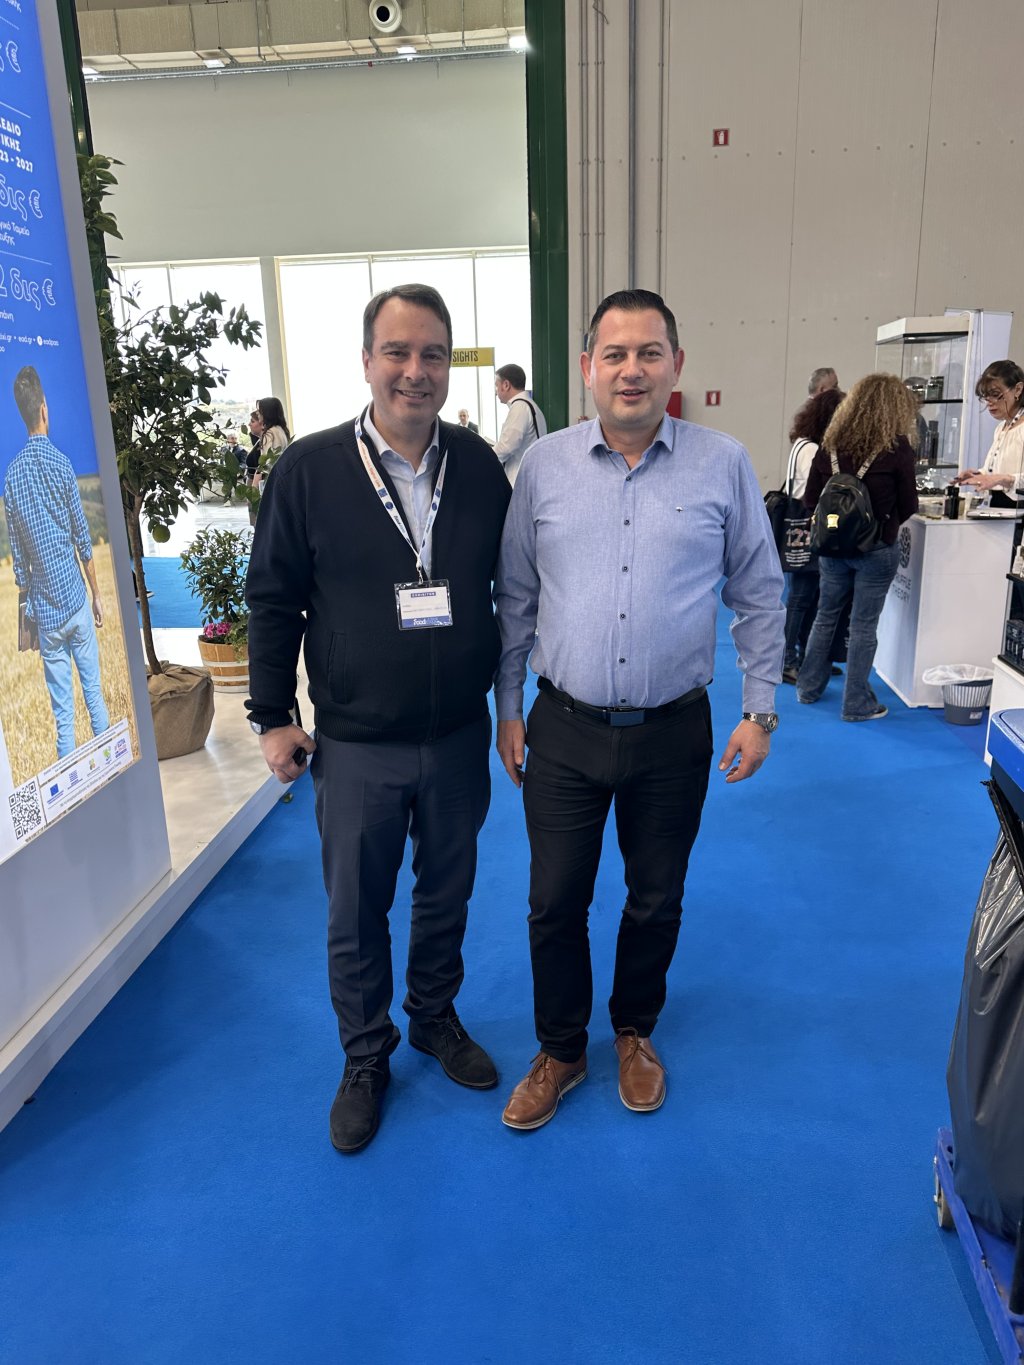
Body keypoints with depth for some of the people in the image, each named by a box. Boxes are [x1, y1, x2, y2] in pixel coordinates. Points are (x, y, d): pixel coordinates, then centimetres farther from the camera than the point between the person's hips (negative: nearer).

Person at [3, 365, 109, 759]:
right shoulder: (60, 463, -8)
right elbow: (84, 540, -5)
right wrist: (97, 594, 5)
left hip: (44, 609, 2)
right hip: (75, 598, -2)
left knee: (62, 709, 6)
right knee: (93, 691, 8)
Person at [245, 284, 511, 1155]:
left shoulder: (480, 465, -2)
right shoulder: (309, 469, -9)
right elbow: (274, 599, -3)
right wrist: (272, 715, -2)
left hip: (459, 737, 2)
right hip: (356, 746, -2)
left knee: (448, 892, 19)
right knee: (355, 914, 13)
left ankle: (435, 1017, 45)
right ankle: (366, 1058, 36)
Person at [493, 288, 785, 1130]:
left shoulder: (724, 465, -3)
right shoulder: (544, 466, 0)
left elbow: (760, 597, 3)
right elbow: (514, 598, 5)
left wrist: (760, 711, 1)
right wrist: (508, 707, 5)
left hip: (674, 732, 0)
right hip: (564, 730, 1)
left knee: (656, 901, 16)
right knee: (554, 904, 10)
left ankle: (635, 1034, 42)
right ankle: (561, 1051, 34)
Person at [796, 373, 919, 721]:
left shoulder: (831, 443, -1)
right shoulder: (897, 447, -11)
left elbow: (810, 500, 2)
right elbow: (908, 506, -3)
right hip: (876, 548, -4)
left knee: (826, 616, 17)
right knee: (863, 626, 4)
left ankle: (808, 688, 29)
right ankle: (857, 703, 13)